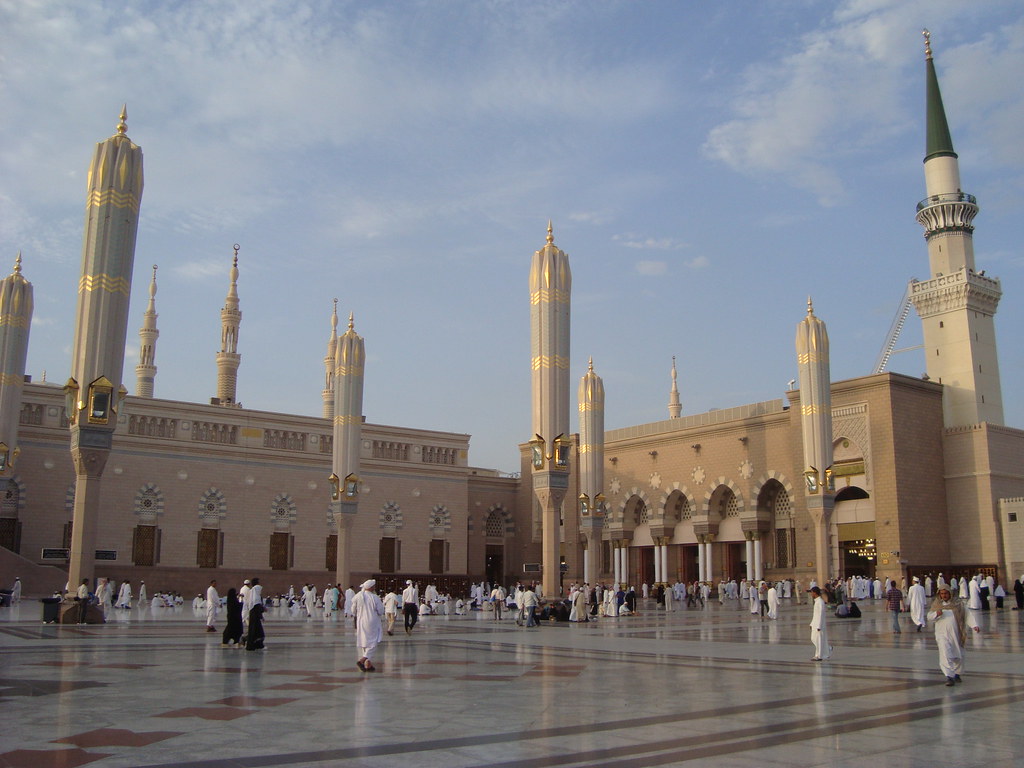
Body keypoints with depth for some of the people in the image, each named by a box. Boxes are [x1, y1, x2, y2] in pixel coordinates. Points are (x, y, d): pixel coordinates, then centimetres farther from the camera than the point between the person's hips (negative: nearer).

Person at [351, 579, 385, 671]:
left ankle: (368, 665, 17)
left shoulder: (357, 597, -4)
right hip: (372, 623, -5)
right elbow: (381, 612, -8)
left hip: (361, 623, 5)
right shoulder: (375, 598, -15)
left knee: (363, 642, 14)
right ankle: (362, 660, -14)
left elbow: (353, 611, 6)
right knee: (372, 642, 2)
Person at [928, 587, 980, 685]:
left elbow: (968, 614, 6)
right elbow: (929, 616, 6)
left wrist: (974, 625, -7)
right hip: (942, 634, -1)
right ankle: (949, 676, -19)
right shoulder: (937, 605, 10)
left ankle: (956, 674, 34)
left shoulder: (958, 604, 8)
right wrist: (936, 614, -16)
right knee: (945, 655, -15)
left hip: (956, 634, 1)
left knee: (958, 656, 11)